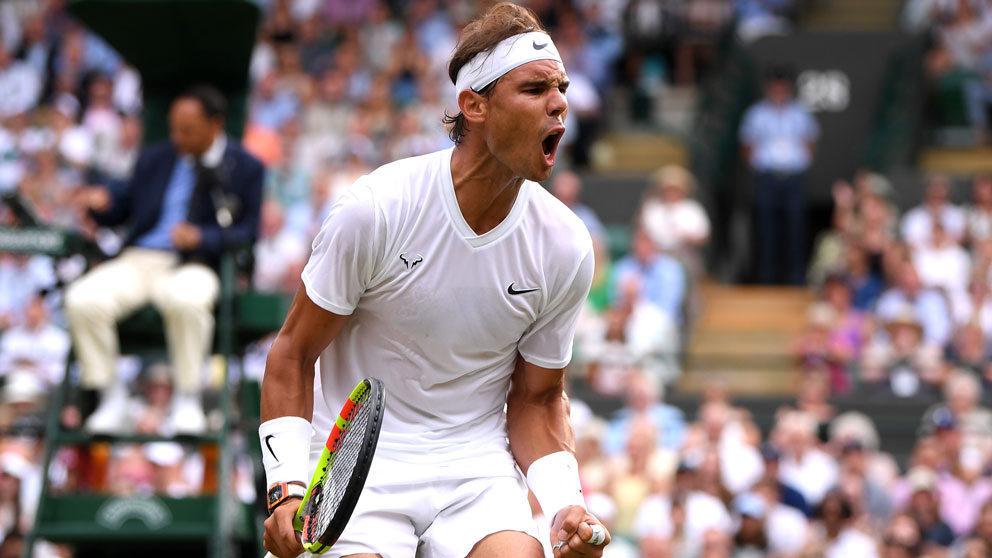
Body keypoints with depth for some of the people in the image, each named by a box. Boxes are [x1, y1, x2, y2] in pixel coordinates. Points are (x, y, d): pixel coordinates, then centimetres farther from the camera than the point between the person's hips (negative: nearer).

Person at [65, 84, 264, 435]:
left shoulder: (245, 169, 7)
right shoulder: (154, 159, 20)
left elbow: (248, 233, 0)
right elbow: (123, 209, 24)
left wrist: (202, 236, -18)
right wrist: (101, 203, 0)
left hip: (196, 264, -4)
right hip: (138, 260, 4)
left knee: (187, 300, -42)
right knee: (83, 300, -27)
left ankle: (187, 399, -24)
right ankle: (109, 395, -9)